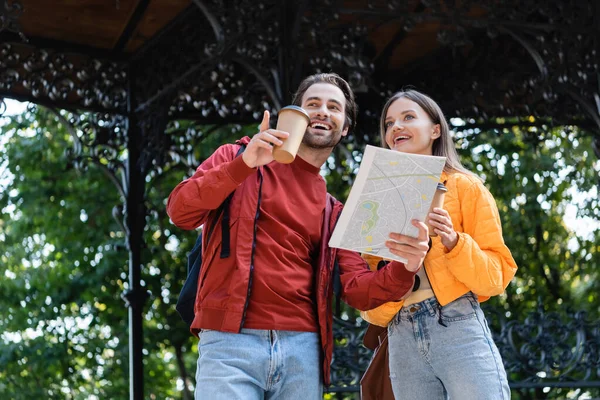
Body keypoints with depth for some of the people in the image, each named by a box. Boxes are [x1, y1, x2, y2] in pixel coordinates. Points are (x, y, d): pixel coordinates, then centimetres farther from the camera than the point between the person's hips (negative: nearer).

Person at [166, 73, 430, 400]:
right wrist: (244, 164, -16)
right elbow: (179, 213, -4)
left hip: (303, 349, 4)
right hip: (230, 340, -4)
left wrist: (404, 268, -12)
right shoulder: (237, 158, 10)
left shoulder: (335, 212, 20)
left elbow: (357, 290, 9)